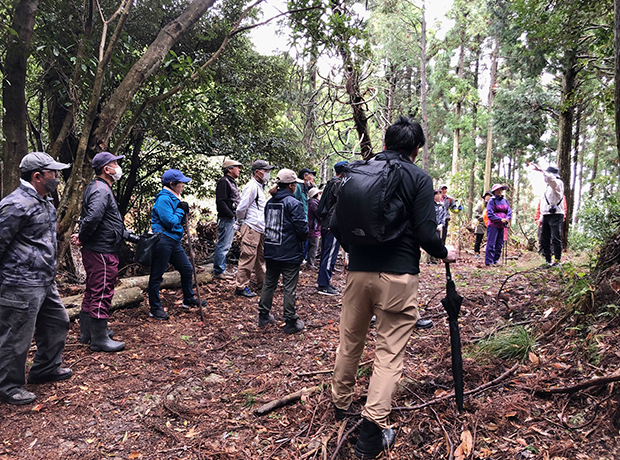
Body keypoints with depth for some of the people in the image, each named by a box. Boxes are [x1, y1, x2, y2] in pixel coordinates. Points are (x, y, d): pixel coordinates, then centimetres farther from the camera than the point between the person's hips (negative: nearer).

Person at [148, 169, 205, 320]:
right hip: (163, 241, -10)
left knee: (187, 269, 16)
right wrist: (180, 210, -8)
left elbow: (181, 221, 20)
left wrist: (185, 211, 2)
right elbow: (170, 221, -21)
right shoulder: (163, 199, -15)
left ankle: (189, 300, 32)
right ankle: (155, 309, 10)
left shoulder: (175, 198, 15)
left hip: (174, 241, 10)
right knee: (157, 276, 1)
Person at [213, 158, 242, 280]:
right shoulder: (224, 181, -12)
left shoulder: (232, 182, 19)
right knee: (223, 246, -5)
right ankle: (218, 271, 2)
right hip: (226, 219, -10)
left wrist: (235, 216, 11)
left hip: (232, 219, 10)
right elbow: (220, 202, -21)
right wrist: (231, 215, -18)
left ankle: (221, 270, 23)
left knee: (226, 246, 15)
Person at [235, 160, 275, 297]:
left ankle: (262, 282, 30)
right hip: (251, 229, -10)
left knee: (261, 257, 18)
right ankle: (241, 287, 4)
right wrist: (241, 221, 1)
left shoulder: (260, 187, 16)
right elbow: (241, 208, -15)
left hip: (261, 229, 10)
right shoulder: (251, 187, -15)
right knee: (248, 258, -4)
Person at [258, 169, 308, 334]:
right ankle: (291, 322, 9)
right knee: (290, 288, 1)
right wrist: (303, 239, 5)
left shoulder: (270, 203, 8)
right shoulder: (294, 204, -15)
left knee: (269, 284, 17)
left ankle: (264, 316, 26)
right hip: (290, 253, -7)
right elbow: (302, 228, -16)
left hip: (271, 252, 7)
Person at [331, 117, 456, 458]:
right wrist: (444, 253, 8)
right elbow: (425, 233, -12)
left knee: (350, 341, 20)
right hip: (398, 276, -4)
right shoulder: (419, 179, -5)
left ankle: (341, 405, 39)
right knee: (389, 351, 3)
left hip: (358, 271, 4)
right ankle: (373, 428, 1)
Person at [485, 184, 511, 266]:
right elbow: (490, 214, -12)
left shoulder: (505, 201, 12)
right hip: (493, 226, -6)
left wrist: (507, 219, -9)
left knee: (499, 245, 10)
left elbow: (509, 211, 12)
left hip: (502, 226, 6)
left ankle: (495, 261, 18)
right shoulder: (492, 201, -5)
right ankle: (489, 262, -3)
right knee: (491, 244, -6)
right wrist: (500, 219, -18)